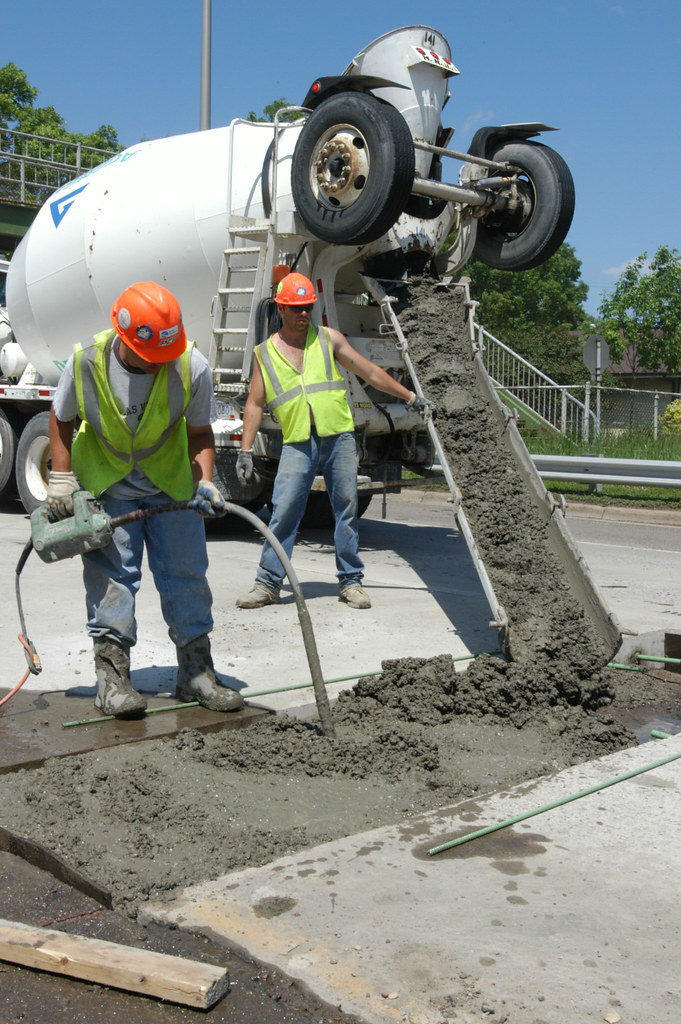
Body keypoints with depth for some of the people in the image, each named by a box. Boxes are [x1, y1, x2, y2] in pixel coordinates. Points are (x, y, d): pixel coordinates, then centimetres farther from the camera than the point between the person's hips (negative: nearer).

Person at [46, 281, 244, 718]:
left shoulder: (192, 366, -21)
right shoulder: (87, 361, -20)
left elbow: (200, 433, -8)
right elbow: (62, 419, -2)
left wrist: (205, 482, -22)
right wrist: (61, 479, -7)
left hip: (172, 485, 1)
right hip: (106, 486, -1)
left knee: (187, 574, 2)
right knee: (111, 573, -7)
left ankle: (196, 672, 12)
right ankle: (112, 674, -1)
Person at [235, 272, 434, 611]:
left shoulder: (329, 339, 10)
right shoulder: (264, 353, 10)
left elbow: (370, 372, 13)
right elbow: (255, 403, 10)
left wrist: (410, 397, 11)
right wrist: (245, 450, 2)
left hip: (338, 437, 1)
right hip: (297, 443, -1)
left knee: (346, 510, 4)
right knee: (283, 510, -7)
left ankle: (350, 581, 14)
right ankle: (268, 582, 3)